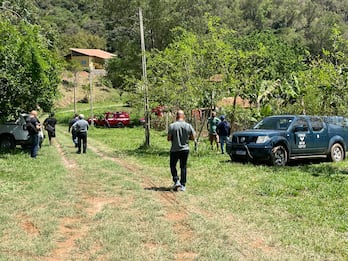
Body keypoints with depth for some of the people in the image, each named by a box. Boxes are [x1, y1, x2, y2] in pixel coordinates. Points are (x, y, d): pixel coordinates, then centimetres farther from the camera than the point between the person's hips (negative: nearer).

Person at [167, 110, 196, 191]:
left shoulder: (172, 126, -10)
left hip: (174, 150, -2)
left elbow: (168, 138, -9)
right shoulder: (188, 126, -3)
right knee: (183, 167, 10)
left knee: (173, 166, 15)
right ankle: (183, 185, 10)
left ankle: (176, 181, 0)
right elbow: (193, 138, 2)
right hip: (185, 149, 2)